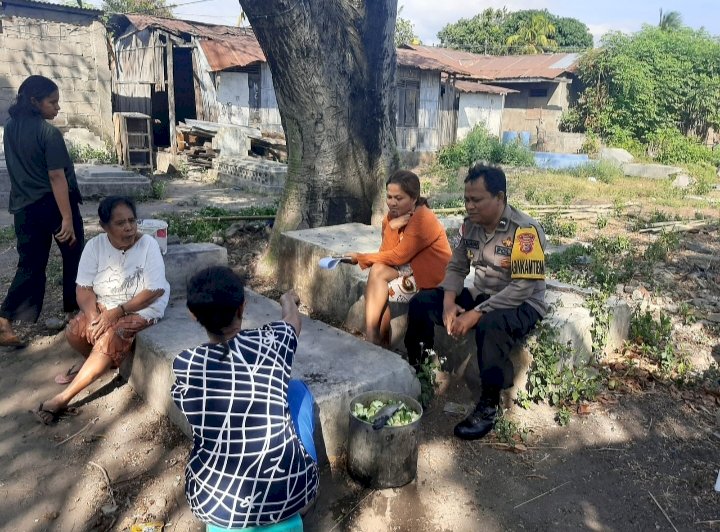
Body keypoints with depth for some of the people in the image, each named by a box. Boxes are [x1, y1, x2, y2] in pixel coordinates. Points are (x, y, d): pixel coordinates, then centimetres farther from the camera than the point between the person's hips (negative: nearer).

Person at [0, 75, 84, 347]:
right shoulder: (49, 133, -16)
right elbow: (57, 177, -21)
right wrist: (68, 218, -23)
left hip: (24, 207, 6)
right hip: (54, 204, -6)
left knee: (30, 265, 10)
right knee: (72, 258, 14)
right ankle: (73, 309, 25)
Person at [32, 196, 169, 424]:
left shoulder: (148, 245, -18)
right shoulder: (95, 245, -8)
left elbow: (153, 292, -21)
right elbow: (84, 289, -8)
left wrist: (116, 312, -23)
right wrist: (93, 317, -26)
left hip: (142, 308, -4)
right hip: (104, 305, 4)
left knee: (109, 339, -28)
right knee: (74, 332, -19)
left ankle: (64, 398, -18)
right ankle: (93, 362, 16)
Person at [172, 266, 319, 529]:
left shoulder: (184, 365, -10)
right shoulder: (270, 342, -11)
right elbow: (292, 319, 14)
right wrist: (288, 300, 38)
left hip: (213, 502, 2)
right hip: (288, 496, -1)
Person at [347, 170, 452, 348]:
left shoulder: (423, 219, -21)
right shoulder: (394, 215, 1)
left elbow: (398, 256, -22)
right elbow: (386, 254, -7)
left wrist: (360, 257, -15)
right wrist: (391, 226, -22)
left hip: (433, 277, -7)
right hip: (413, 269, 7)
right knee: (377, 270, -18)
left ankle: (373, 340, -5)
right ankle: (374, 338, -13)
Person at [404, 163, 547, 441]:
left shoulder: (525, 230, -22)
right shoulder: (470, 224, -1)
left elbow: (523, 287, -27)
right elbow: (456, 267, 6)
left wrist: (475, 314, -29)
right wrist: (449, 302, -14)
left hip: (521, 304, -7)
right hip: (480, 295, 7)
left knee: (490, 325, -40)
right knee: (421, 303, -8)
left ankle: (489, 405, -21)